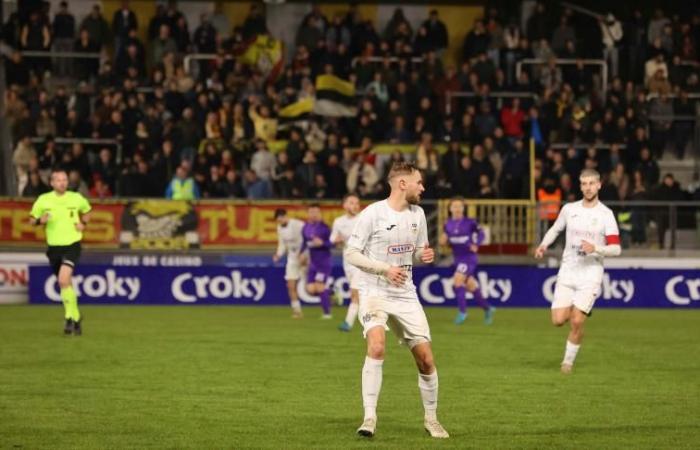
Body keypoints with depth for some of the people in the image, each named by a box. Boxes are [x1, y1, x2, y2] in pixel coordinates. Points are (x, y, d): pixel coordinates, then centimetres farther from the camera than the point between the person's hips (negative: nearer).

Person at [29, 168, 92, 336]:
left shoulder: (76, 198, -1)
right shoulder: (43, 200, -1)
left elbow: (86, 212, 20)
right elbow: (32, 219, 8)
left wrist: (83, 223, 0)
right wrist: (40, 220, -14)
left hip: (72, 245, -3)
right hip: (54, 246, 3)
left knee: (64, 279, -23)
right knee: (66, 284, 11)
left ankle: (70, 317, -14)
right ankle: (76, 318, 27)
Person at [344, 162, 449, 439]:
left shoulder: (417, 214, 6)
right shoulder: (373, 213, -12)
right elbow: (351, 253, -11)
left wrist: (425, 255, -6)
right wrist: (385, 269, -22)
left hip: (405, 294, 5)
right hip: (374, 292, -5)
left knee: (426, 358, 2)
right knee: (376, 346, -28)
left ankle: (431, 419, 21)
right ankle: (369, 417, -22)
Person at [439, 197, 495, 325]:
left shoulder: (470, 223, -10)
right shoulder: (448, 224, 2)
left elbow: (481, 233, 3)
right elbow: (444, 241, 12)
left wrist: (476, 244, -11)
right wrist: (443, 241, -10)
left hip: (469, 257, -5)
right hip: (457, 258, 5)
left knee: (458, 280, -21)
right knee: (470, 285, 10)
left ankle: (462, 311, -13)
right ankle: (487, 309, 29)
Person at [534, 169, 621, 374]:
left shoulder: (606, 214, -5)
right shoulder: (569, 209, 6)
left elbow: (616, 248, -8)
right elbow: (556, 228, 24)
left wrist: (595, 248, -25)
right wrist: (543, 245, 5)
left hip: (591, 273, -3)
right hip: (567, 271, 3)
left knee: (576, 322, -12)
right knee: (558, 320, -7)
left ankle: (569, 360, 9)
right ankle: (578, 311, 28)